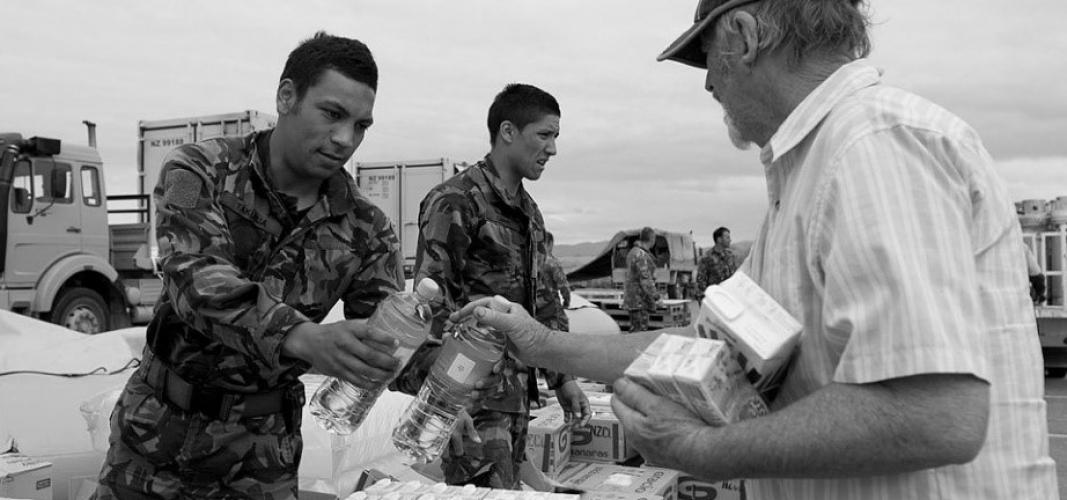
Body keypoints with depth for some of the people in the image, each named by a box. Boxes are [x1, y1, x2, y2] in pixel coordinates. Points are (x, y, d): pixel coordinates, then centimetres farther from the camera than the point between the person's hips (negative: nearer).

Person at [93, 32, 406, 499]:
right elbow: (198, 280, -29)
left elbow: (387, 343, -8)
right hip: (158, 427, -1)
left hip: (262, 448, 2)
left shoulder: (365, 230, -5)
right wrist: (303, 338, -46)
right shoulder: (199, 171, -11)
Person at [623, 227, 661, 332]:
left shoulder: (633, 251, 13)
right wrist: (656, 296, -18)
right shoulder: (641, 255, -19)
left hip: (632, 298, 10)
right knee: (640, 331, -8)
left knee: (635, 329, 13)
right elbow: (645, 280, -22)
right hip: (639, 300, -10)